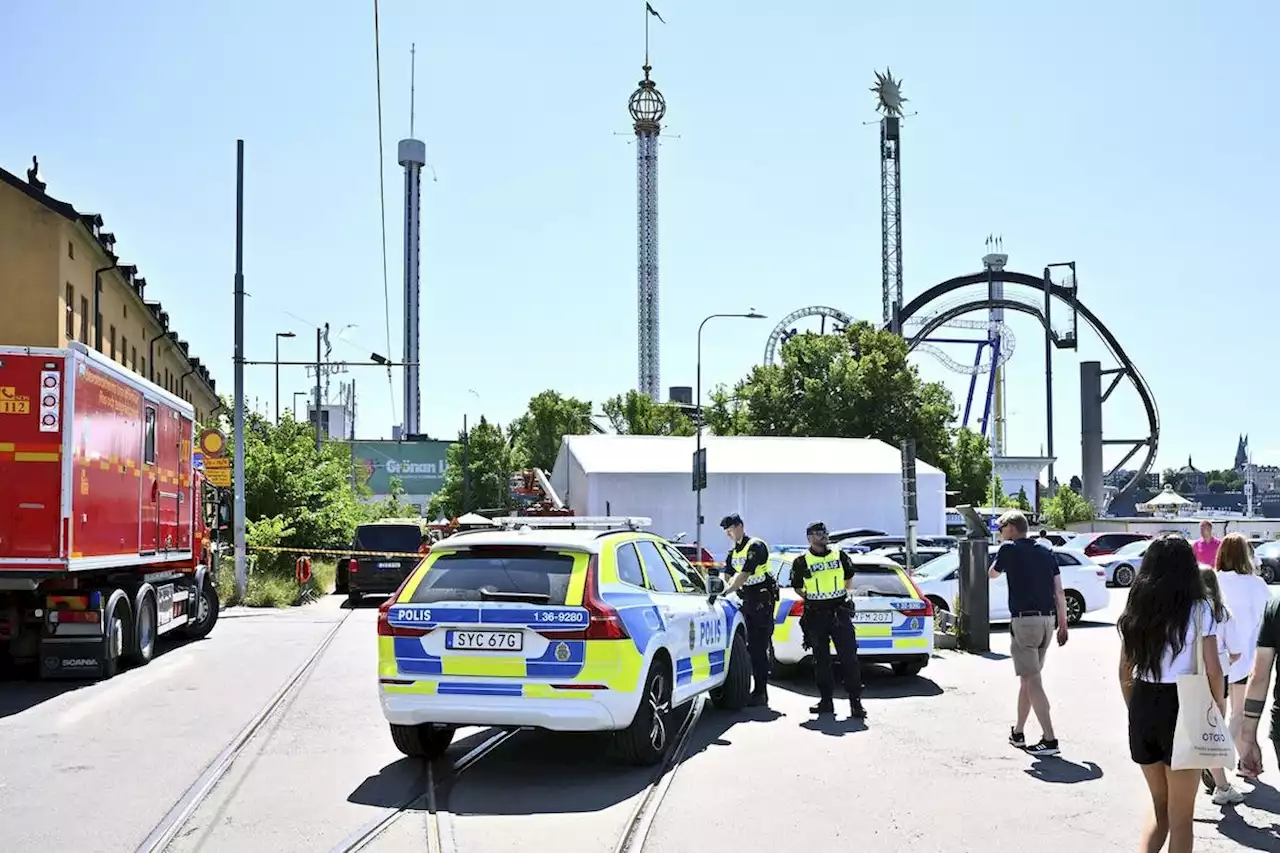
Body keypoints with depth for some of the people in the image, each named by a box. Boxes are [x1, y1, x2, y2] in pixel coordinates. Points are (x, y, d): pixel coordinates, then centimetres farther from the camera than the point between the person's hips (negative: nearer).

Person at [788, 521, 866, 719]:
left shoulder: (840, 556, 8)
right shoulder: (802, 562, 2)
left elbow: (849, 577, 22)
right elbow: (797, 587, 11)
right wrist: (811, 598, 4)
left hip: (840, 613, 0)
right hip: (816, 615, 0)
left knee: (849, 658, -5)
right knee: (821, 660, 5)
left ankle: (855, 702, -3)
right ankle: (826, 701, 13)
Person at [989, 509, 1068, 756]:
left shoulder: (1009, 549, -5)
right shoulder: (1046, 554, 12)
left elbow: (993, 573, 13)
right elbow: (1059, 592, 9)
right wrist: (1063, 624, 12)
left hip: (1025, 621, -7)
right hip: (1048, 620, 7)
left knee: (1032, 681, -6)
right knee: (1027, 678, 18)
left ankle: (1049, 739, -12)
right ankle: (1018, 732, 27)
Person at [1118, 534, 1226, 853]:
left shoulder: (1135, 610, 5)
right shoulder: (1198, 610, -8)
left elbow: (1125, 672, 9)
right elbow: (1213, 672, -9)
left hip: (1142, 708, 4)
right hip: (1182, 708, -4)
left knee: (1159, 806, 22)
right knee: (1181, 815, 9)